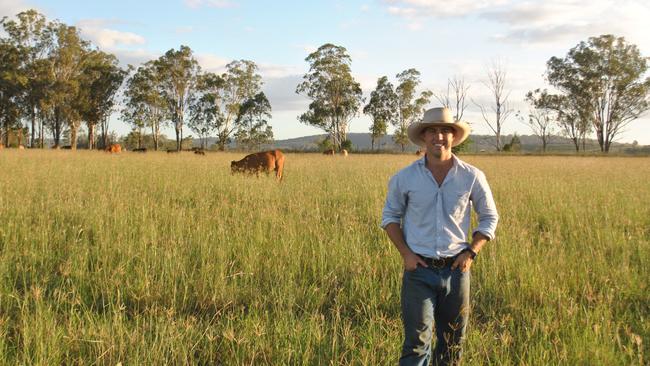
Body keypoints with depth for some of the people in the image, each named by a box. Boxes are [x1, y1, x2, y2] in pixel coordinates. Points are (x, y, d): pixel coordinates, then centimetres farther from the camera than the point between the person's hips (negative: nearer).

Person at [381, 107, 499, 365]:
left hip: (456, 269, 2)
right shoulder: (405, 178, -3)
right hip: (419, 269, -1)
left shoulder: (472, 177, -2)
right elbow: (390, 216, 8)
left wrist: (472, 252, -4)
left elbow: (490, 217, 9)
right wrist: (405, 253, -5)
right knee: (416, 341, -8)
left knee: (452, 342, 13)